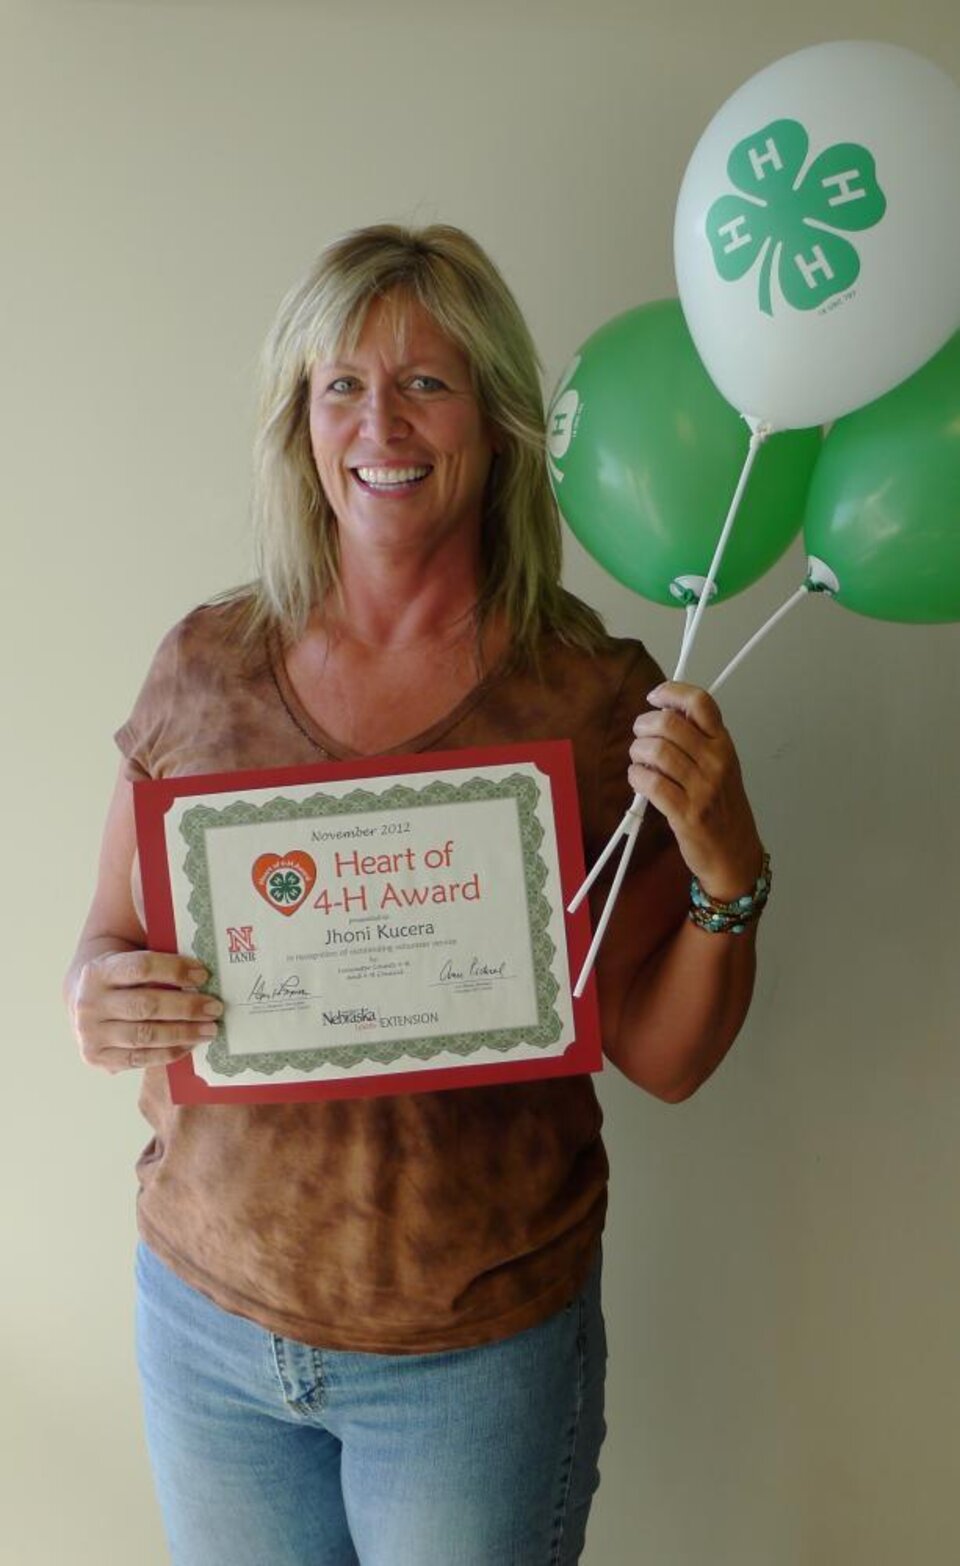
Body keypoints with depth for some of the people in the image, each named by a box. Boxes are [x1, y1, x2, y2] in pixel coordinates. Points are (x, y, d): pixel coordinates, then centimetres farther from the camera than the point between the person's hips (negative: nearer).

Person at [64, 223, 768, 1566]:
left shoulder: (599, 699, -12)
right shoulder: (207, 662, -5)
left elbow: (662, 1058, -7)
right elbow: (109, 944, 4)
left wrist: (729, 875, -23)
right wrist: (99, 1003, -17)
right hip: (207, 1311, 3)